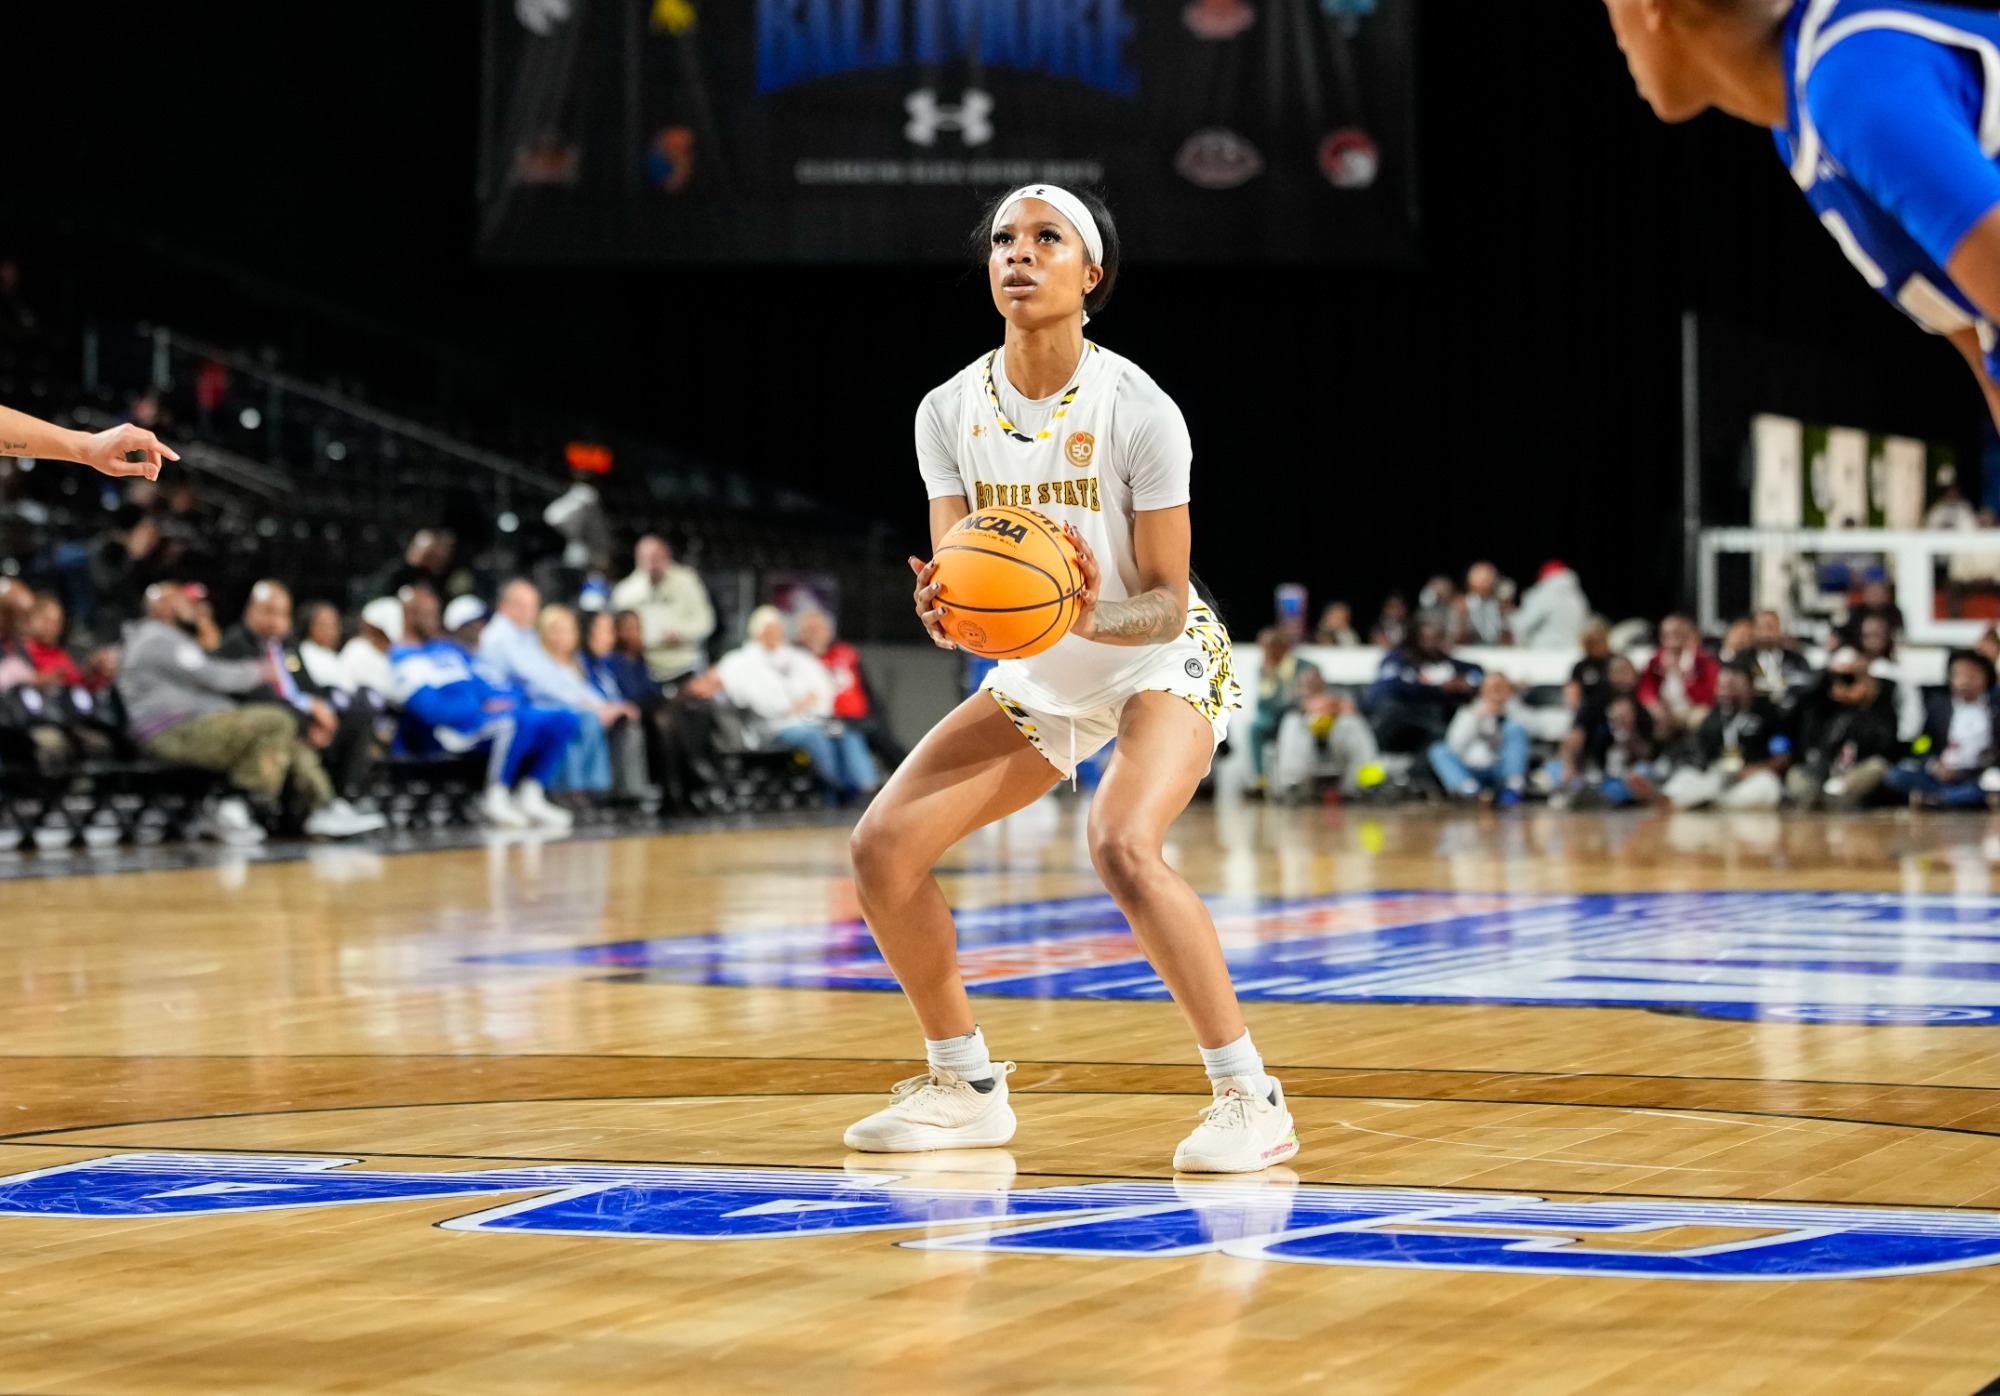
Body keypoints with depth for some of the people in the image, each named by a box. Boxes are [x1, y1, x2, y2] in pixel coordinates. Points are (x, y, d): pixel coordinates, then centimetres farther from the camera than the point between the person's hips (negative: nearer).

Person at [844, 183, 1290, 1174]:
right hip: (1037, 680, 6)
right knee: (883, 848, -5)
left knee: (1122, 847, -33)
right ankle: (965, 1087, 13)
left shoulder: (1137, 411, -22)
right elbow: (956, 580, -7)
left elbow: (1167, 602, -19)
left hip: (1163, 663, -6)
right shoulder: (950, 413, -9)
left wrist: (1092, 618, -40)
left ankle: (1249, 1097, -22)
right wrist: (943, 611, -31)